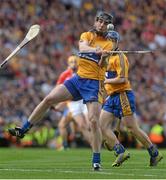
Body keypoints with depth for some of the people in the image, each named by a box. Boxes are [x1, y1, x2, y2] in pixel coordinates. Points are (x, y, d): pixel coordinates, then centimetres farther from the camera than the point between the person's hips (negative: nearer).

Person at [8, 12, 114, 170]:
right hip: (78, 78, 3)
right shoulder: (86, 35, 9)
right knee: (49, 99, -9)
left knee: (94, 121, -13)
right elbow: (82, 47, -15)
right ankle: (23, 130, 2)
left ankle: (96, 161, -4)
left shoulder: (108, 44, 2)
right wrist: (96, 50, -35)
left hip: (93, 83, -3)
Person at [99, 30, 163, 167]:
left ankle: (155, 154, 7)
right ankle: (121, 152, -4)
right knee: (102, 126, -4)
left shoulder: (120, 57, -10)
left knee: (133, 128, -5)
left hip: (123, 96, -9)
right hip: (112, 97, 9)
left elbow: (122, 79, -19)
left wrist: (105, 81, -14)